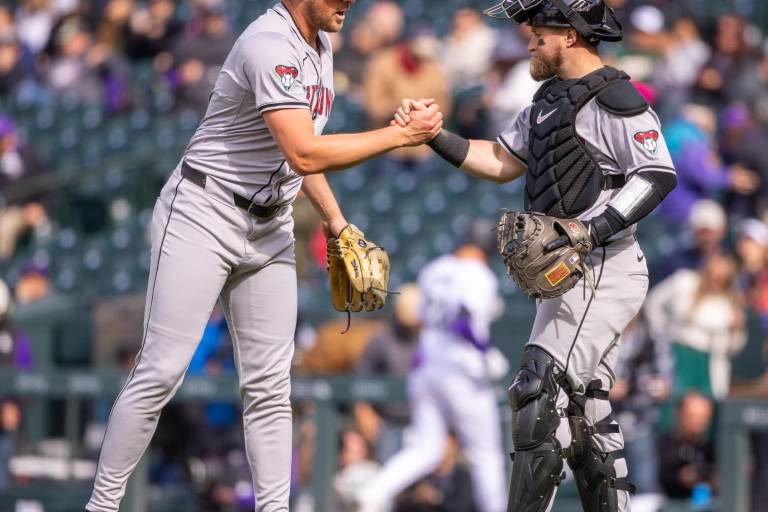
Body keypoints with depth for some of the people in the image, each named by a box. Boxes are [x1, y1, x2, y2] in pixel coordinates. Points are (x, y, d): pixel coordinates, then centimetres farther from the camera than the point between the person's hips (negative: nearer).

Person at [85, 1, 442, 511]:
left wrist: (338, 224, 16)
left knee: (270, 383, 5)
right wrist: (400, 135, -21)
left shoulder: (319, 44, 10)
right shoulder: (270, 45, -20)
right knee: (161, 373, -9)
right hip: (203, 216, -9)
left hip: (270, 229, 9)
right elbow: (303, 154, -27)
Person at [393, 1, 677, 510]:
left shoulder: (614, 100, -13)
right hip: (571, 272, 11)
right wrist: (435, 134, 7)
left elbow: (659, 175, -19)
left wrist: (592, 230, -27)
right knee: (582, 402, 13)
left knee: (541, 391, -16)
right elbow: (500, 162, 20)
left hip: (603, 271, -11)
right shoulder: (550, 102, 18)